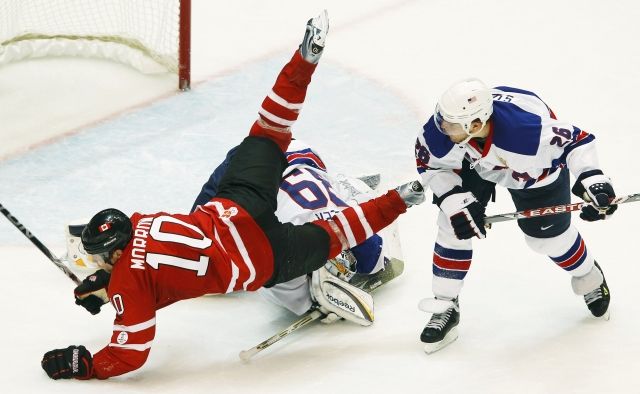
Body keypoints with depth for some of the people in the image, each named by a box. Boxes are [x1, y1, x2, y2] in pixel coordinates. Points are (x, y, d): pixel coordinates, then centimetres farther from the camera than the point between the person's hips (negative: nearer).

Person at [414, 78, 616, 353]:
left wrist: (592, 179, -40)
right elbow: (430, 165, -16)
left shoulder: (529, 130, -47)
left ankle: (589, 279, 38)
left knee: (549, 234, 6)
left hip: (536, 168, -3)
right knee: (455, 223, -6)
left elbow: (576, 140, -30)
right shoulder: (442, 128, -36)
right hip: (474, 162, 3)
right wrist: (455, 202, -25)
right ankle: (445, 307, 8)